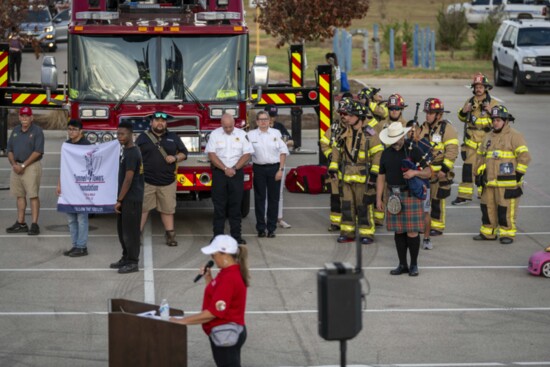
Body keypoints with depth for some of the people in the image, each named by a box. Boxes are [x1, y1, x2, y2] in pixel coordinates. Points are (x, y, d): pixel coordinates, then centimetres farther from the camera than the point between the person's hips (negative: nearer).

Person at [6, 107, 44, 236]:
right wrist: (14, 164, -6)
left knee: (33, 195, -8)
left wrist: (23, 165, -16)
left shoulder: (37, 131, -6)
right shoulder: (15, 131, 12)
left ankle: (34, 225, -10)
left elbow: (38, 151, -13)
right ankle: (21, 224, 14)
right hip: (17, 167, 6)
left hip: (31, 167, -6)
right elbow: (10, 150, 12)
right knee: (20, 195, 8)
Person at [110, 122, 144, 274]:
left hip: (132, 198, -10)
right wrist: (120, 199, 19)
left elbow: (129, 179, -21)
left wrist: (119, 200, -18)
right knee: (122, 229, 16)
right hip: (126, 198, 10)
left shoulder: (132, 154, -18)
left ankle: (133, 263, 1)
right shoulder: (125, 150, 12)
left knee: (130, 230, -5)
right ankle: (126, 258, 25)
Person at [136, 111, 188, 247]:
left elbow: (184, 153, 15)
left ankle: (170, 235, 13)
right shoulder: (143, 137, 4)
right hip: (146, 181, -2)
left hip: (167, 182, 2)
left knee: (168, 209, 5)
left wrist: (175, 158, -6)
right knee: (142, 208, -2)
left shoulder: (173, 137, 11)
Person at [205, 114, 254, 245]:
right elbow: (211, 155, -5)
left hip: (236, 173, 1)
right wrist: (225, 169, -12)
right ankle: (217, 236, 3)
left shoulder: (242, 135, 3)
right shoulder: (215, 134, 1)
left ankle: (236, 236, 6)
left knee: (235, 205, 2)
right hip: (219, 172, -1)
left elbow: (247, 154, 0)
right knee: (219, 205, -1)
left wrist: (234, 168, -10)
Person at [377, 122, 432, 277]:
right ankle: (402, 265, 14)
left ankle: (414, 265, 5)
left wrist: (415, 172, -22)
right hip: (394, 196, 4)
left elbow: (428, 172, -3)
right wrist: (379, 199, 7)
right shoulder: (386, 154, 10)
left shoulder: (413, 151, -3)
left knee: (412, 232, -5)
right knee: (398, 231, 6)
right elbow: (381, 177, 13)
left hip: (411, 195, -4)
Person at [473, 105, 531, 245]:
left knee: (506, 209, -5)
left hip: (507, 183, -7)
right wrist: (478, 174, 21)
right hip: (489, 182, 7)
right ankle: (488, 232, 21)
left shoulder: (514, 136, -5)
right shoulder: (489, 137, 17)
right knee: (487, 207, 10)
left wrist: (518, 174, -12)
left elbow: (524, 156, -11)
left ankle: (507, 233, 3)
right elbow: (480, 155, 26)